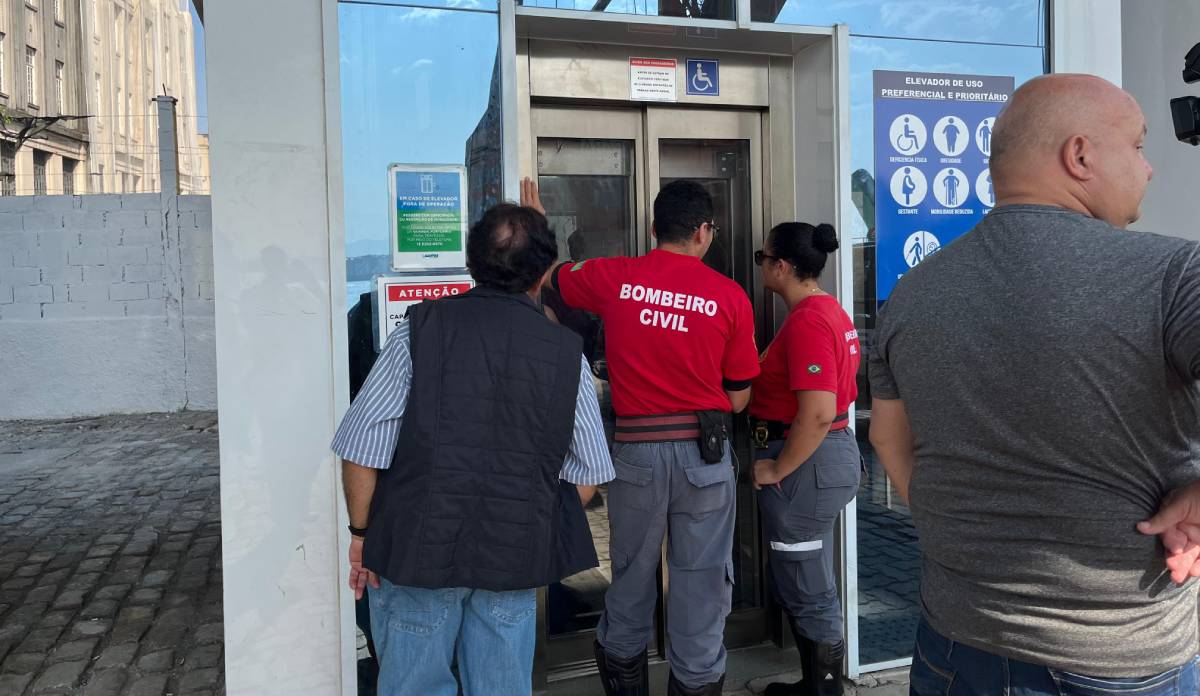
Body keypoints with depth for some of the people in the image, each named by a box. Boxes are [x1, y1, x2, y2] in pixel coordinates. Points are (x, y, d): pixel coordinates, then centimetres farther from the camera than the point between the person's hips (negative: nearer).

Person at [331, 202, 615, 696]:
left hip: (418, 549, -1)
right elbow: (588, 472, 4)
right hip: (517, 559, 2)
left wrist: (362, 534, 5)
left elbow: (361, 446, -7)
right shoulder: (566, 350, -1)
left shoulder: (422, 328, -6)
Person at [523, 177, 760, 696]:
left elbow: (549, 278, 16)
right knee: (701, 586, 10)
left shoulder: (614, 278, -3)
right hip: (704, 453, -1)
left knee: (631, 577, 20)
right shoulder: (730, 296, -5)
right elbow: (738, 398, 1)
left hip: (636, 450, 2)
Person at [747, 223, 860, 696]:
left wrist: (776, 469, -18)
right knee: (803, 585, 21)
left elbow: (818, 413, -28)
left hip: (805, 462, -11)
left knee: (807, 592, 3)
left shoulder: (806, 321, -21)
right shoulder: (830, 310, 11)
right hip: (830, 451, 11)